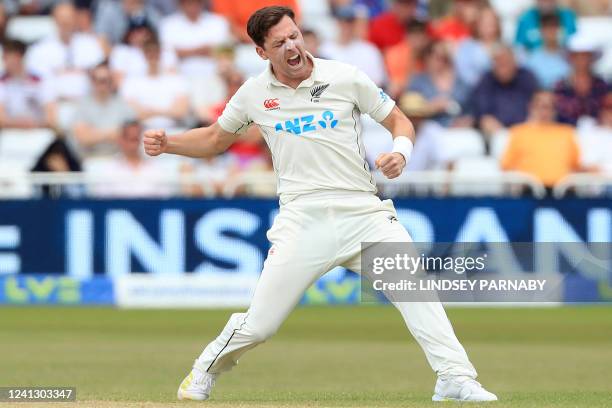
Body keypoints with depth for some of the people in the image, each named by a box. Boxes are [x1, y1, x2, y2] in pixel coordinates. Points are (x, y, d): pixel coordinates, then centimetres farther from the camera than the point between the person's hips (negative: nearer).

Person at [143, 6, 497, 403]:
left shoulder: (346, 78, 1)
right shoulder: (254, 94, 6)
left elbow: (400, 121, 8)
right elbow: (215, 139, 22)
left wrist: (401, 151, -14)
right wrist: (167, 143, 6)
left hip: (363, 211, 0)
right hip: (303, 219, 0)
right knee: (259, 324, -3)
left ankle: (456, 379, -14)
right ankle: (206, 371, 25)